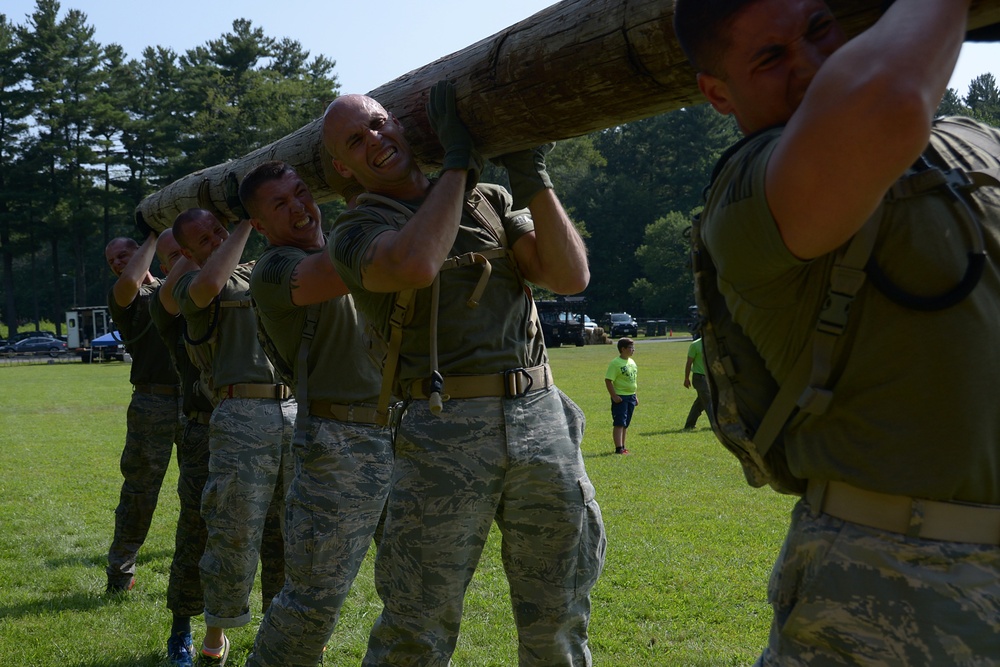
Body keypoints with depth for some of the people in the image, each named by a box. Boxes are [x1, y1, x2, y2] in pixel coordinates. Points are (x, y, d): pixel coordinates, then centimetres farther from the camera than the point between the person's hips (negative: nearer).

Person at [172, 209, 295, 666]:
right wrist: (246, 223, -12)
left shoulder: (261, 273, 21)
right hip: (241, 417, -5)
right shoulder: (189, 286, 3)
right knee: (235, 534, -3)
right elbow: (209, 284, -21)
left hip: (294, 411, 5)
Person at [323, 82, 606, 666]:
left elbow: (571, 277, 3)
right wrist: (458, 160, -10)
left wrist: (532, 178, -4)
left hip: (542, 421, 4)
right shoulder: (358, 231, 4)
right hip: (445, 434, -3)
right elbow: (415, 264, -20)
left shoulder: (491, 203, 16)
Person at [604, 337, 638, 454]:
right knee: (619, 424, -9)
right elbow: (608, 380, -16)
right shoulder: (615, 363, -13)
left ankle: (622, 446, 22)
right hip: (620, 397, -8)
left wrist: (636, 396, 19)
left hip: (631, 397, 8)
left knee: (625, 424, 13)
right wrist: (614, 396, -19)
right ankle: (618, 448, -11)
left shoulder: (632, 362, 12)